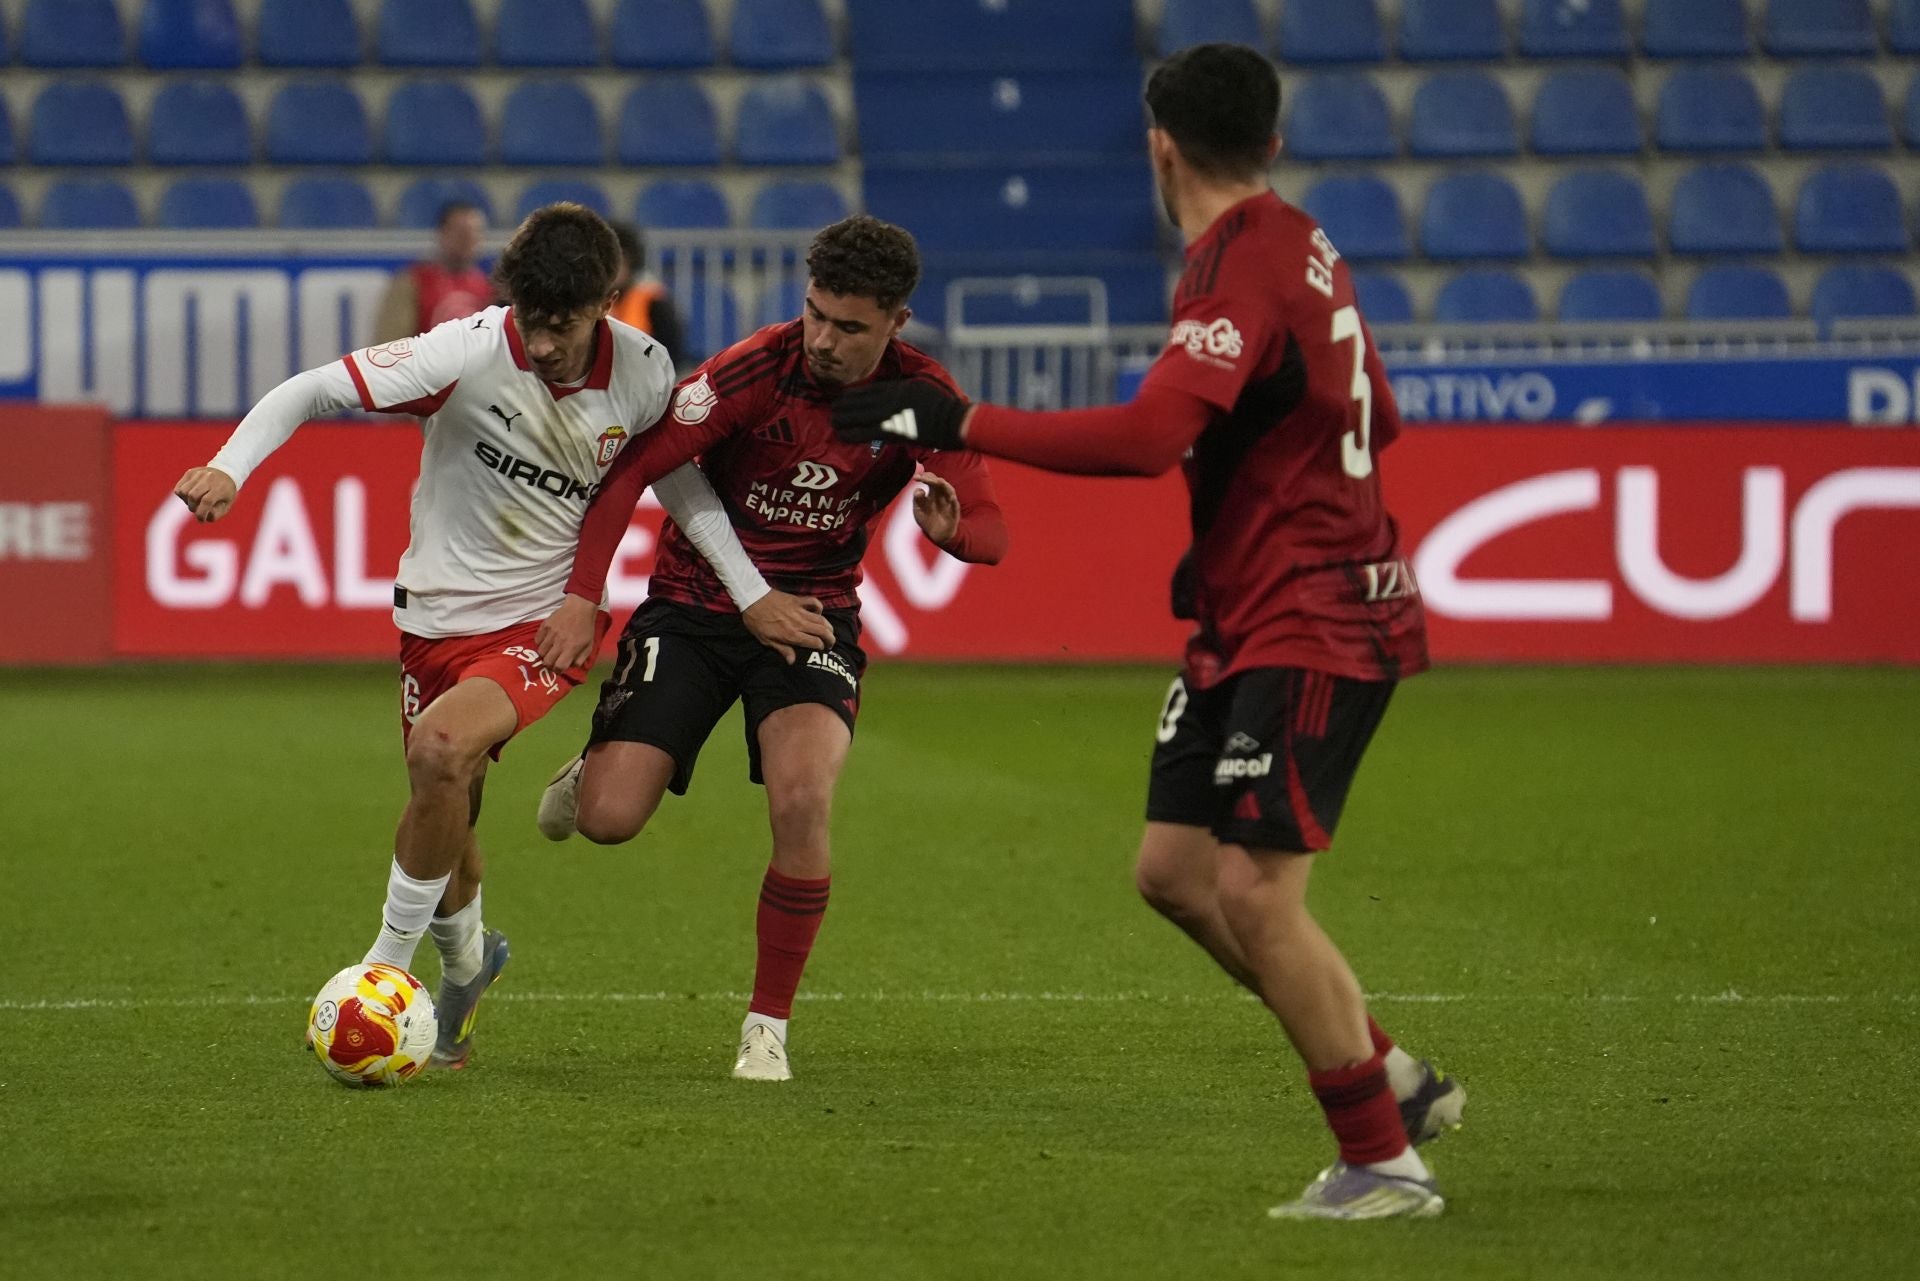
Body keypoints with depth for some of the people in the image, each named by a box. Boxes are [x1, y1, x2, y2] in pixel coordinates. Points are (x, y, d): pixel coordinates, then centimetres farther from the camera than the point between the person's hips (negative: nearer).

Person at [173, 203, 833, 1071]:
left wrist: (752, 594, 5)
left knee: (442, 747, -28)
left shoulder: (642, 372, -10)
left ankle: (390, 961, -11)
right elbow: (312, 391, -17)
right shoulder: (470, 354, -19)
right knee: (446, 819, 11)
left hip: (548, 619, -1)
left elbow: (678, 479, 9)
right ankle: (465, 958, 46)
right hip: (439, 615, 1)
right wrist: (229, 468, -32)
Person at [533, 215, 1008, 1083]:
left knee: (803, 801, -27)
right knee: (608, 820, -11)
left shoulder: (923, 400, -11)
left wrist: (948, 528, -34)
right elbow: (633, 466, -17)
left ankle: (769, 1025, -9)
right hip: (694, 603, -1)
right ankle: (592, 771, 31)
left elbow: (990, 531, -9)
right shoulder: (756, 369, -18)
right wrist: (582, 595, -26)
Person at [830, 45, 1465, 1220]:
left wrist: (961, 424, -26)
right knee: (1174, 869, 10)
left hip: (1314, 628, -10)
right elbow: (1378, 420, 22)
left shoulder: (1243, 265, -19)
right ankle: (1393, 1078, 18)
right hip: (1253, 625, 10)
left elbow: (1146, 436, -31)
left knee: (1253, 893, -13)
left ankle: (1384, 1162, -5)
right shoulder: (1302, 250, 11)